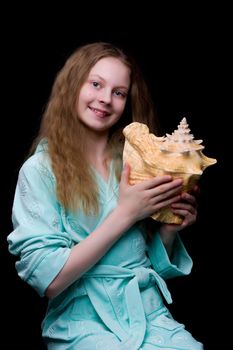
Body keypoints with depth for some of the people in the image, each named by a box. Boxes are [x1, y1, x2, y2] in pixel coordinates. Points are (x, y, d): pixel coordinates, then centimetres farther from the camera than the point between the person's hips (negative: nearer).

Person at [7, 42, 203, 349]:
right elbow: (47, 280, -12)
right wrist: (125, 214, -14)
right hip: (84, 324, -4)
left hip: (151, 314, 4)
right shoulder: (40, 170, -3)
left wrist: (169, 227, -5)